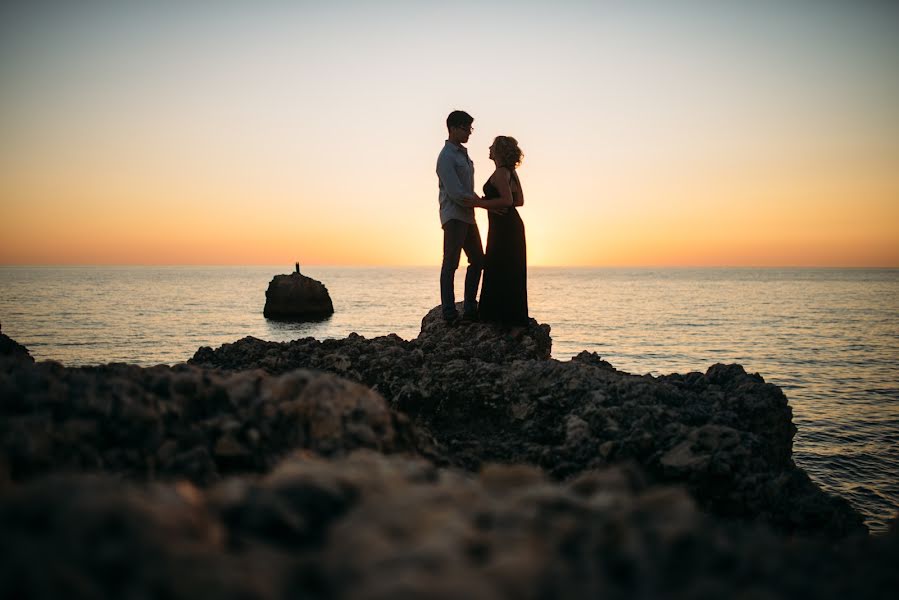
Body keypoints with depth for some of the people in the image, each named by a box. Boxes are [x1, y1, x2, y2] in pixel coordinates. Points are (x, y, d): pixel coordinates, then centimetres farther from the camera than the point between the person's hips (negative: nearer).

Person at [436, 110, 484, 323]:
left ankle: (470, 309, 17)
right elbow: (455, 193, -18)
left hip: (467, 216, 10)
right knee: (451, 263, -7)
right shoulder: (446, 157, -11)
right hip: (453, 216, -10)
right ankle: (449, 312, -5)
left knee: (477, 260, 11)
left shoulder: (463, 154, 18)